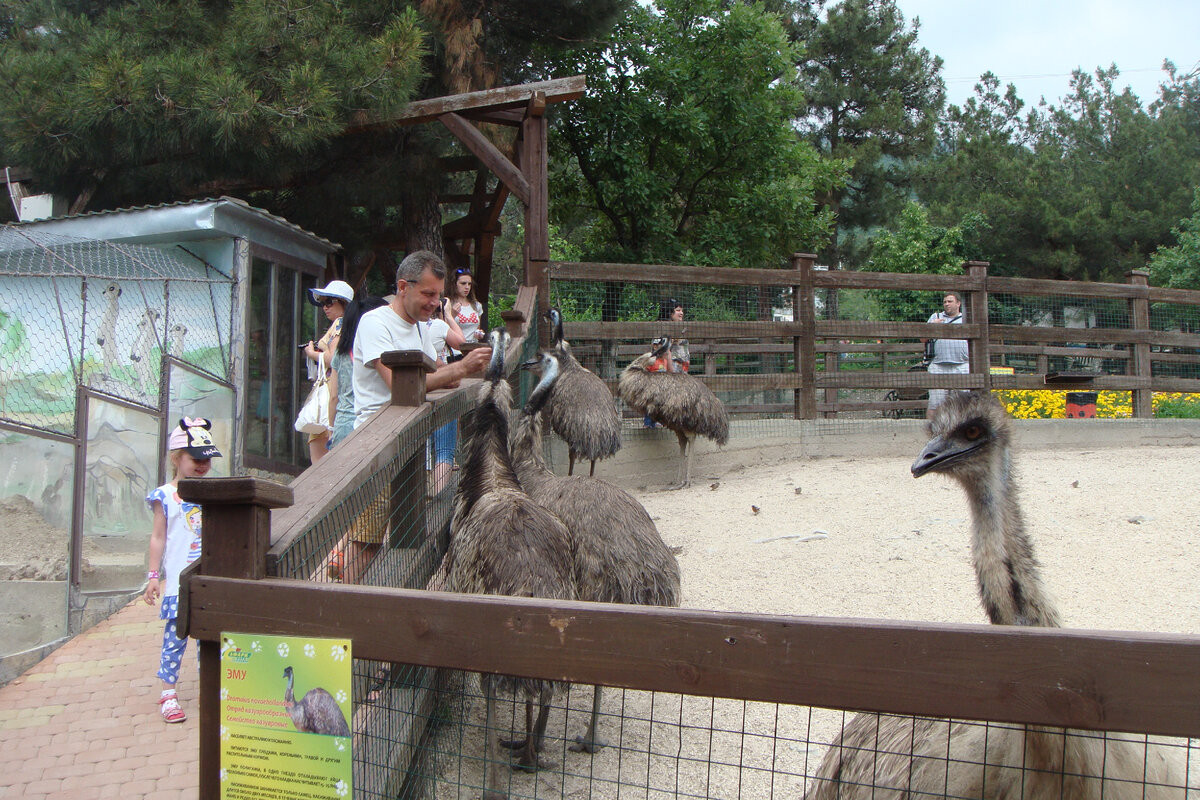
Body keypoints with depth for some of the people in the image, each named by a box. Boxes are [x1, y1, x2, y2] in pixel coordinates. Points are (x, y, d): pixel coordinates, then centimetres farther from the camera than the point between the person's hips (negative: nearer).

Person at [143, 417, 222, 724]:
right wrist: (154, 575, -3)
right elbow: (158, 537, 0)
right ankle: (168, 693, 6)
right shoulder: (165, 496, -2)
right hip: (178, 580, -4)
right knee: (175, 632, -2)